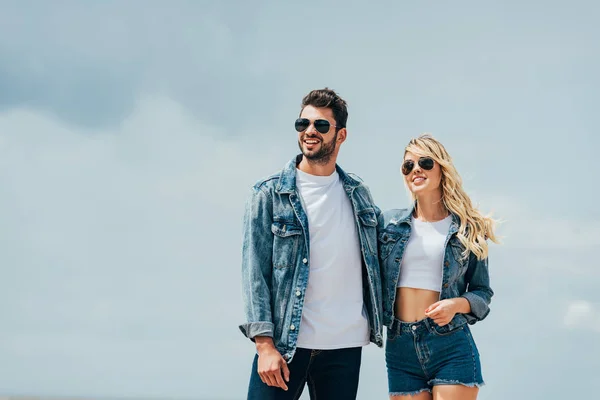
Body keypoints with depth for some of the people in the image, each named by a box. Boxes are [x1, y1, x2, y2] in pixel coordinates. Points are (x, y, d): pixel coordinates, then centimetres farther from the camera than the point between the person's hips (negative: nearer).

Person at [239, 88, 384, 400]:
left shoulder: (358, 194, 12)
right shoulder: (269, 194, 0)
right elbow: (254, 272, -4)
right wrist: (265, 344, -12)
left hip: (345, 347, 3)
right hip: (284, 344, -3)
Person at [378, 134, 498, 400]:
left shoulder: (468, 229, 5)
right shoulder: (388, 223, 9)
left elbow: (482, 292, 8)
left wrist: (457, 304, -11)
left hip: (452, 347, -2)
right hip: (400, 348, 2)